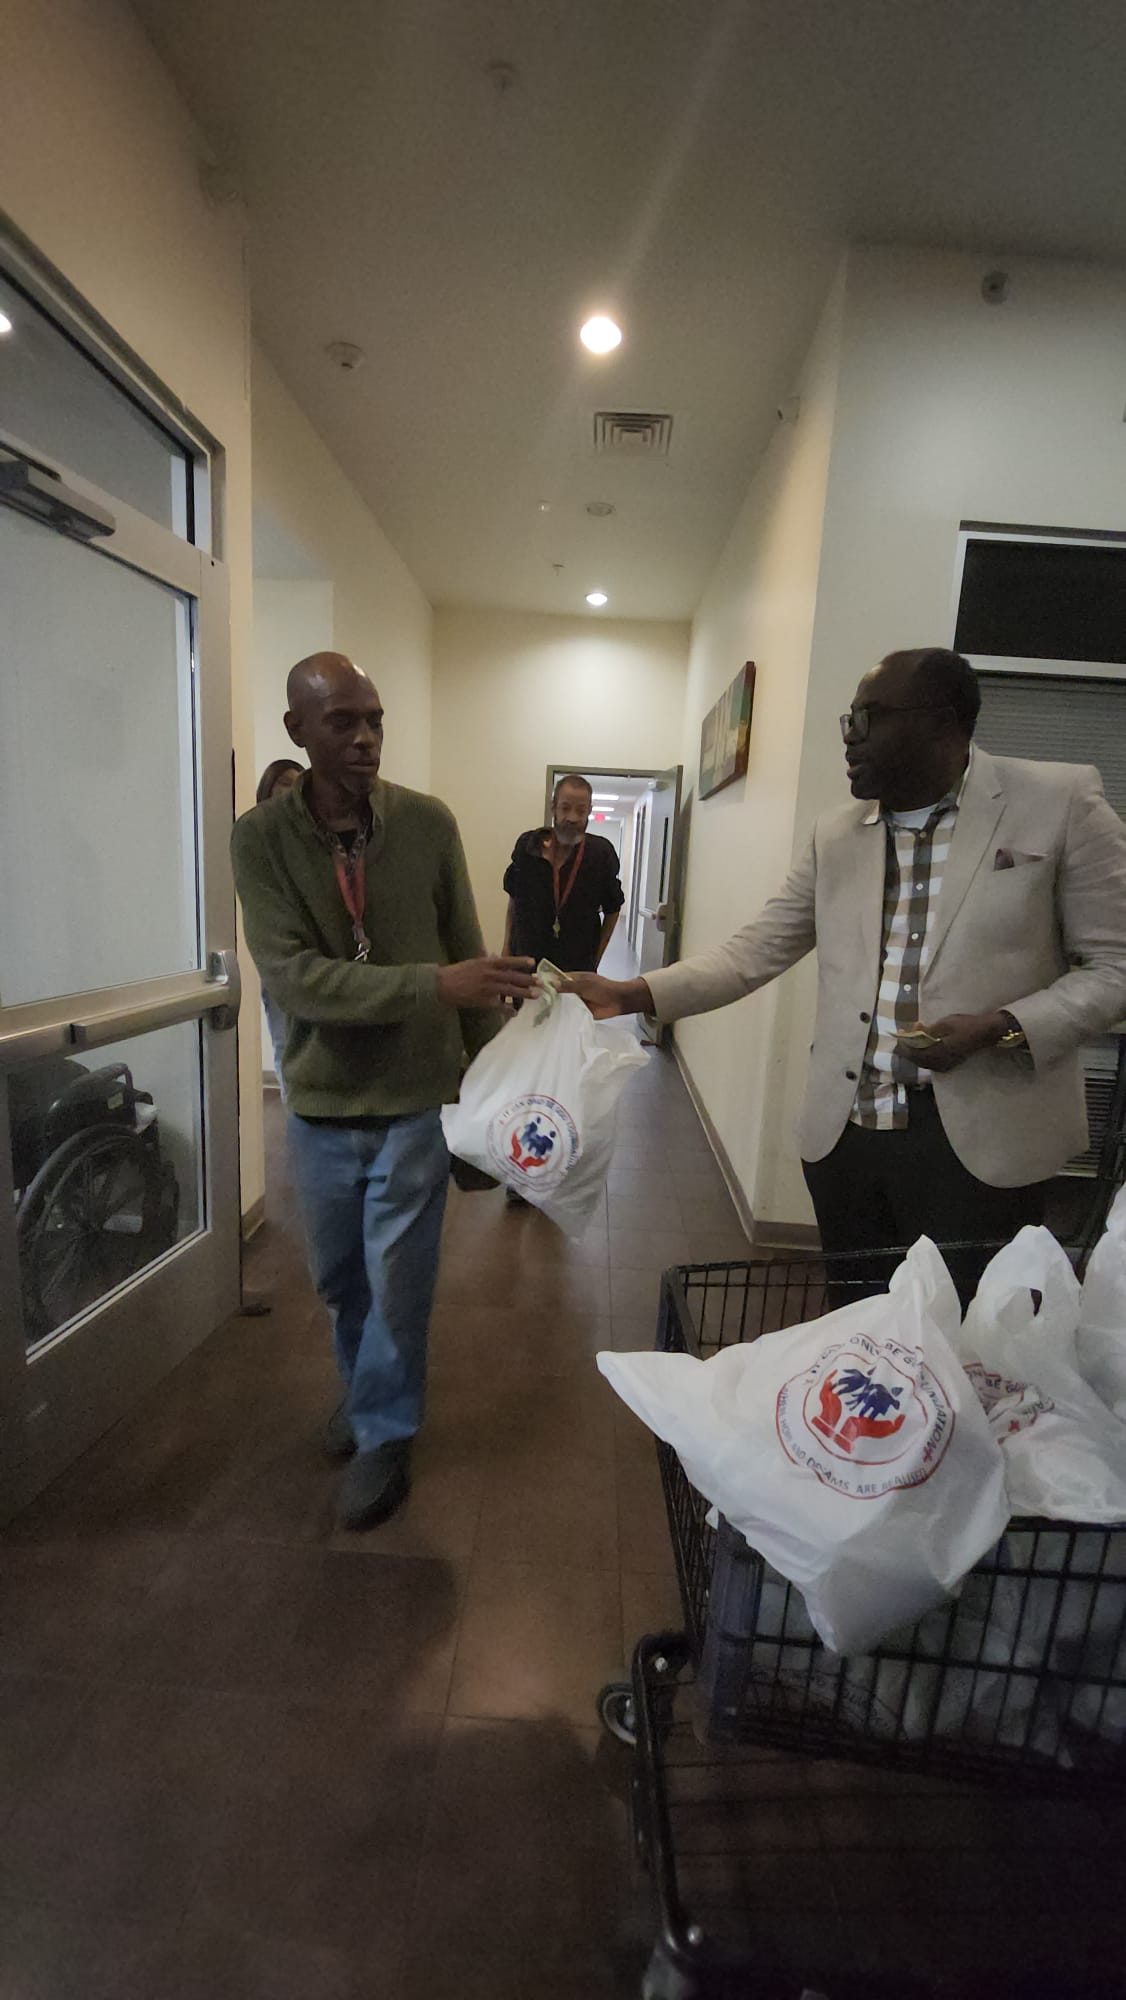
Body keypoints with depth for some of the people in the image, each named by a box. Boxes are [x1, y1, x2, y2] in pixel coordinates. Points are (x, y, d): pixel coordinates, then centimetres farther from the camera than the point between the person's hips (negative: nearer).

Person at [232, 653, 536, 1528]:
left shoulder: (429, 822, -7)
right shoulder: (261, 836, -10)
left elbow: (469, 955, -1)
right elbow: (293, 977, -21)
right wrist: (435, 987, -32)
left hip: (416, 1096, -1)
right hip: (321, 1101, 2)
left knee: (398, 1278, 9)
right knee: (340, 1276, 21)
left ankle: (385, 1433, 34)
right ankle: (366, 1388, 49)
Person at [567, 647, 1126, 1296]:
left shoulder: (1061, 802, -3)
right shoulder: (836, 836, 9)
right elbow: (754, 953, 6)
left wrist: (997, 1028, -17)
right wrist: (632, 994, -5)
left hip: (981, 1142, -3)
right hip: (843, 1134, 4)